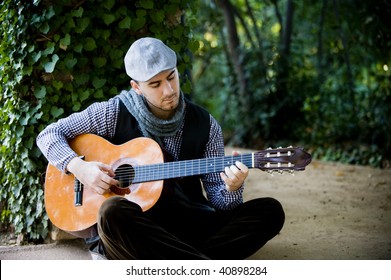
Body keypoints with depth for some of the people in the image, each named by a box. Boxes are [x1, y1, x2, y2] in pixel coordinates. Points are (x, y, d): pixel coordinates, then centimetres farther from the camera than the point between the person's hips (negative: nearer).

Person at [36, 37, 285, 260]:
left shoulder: (205, 124, 4)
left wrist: (231, 189, -19)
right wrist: (78, 166, -13)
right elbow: (49, 134, 5)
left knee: (270, 211, -18)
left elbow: (216, 200, 5)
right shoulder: (115, 113, 0)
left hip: (190, 223, 3)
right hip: (133, 226, -2)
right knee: (114, 211, -38)